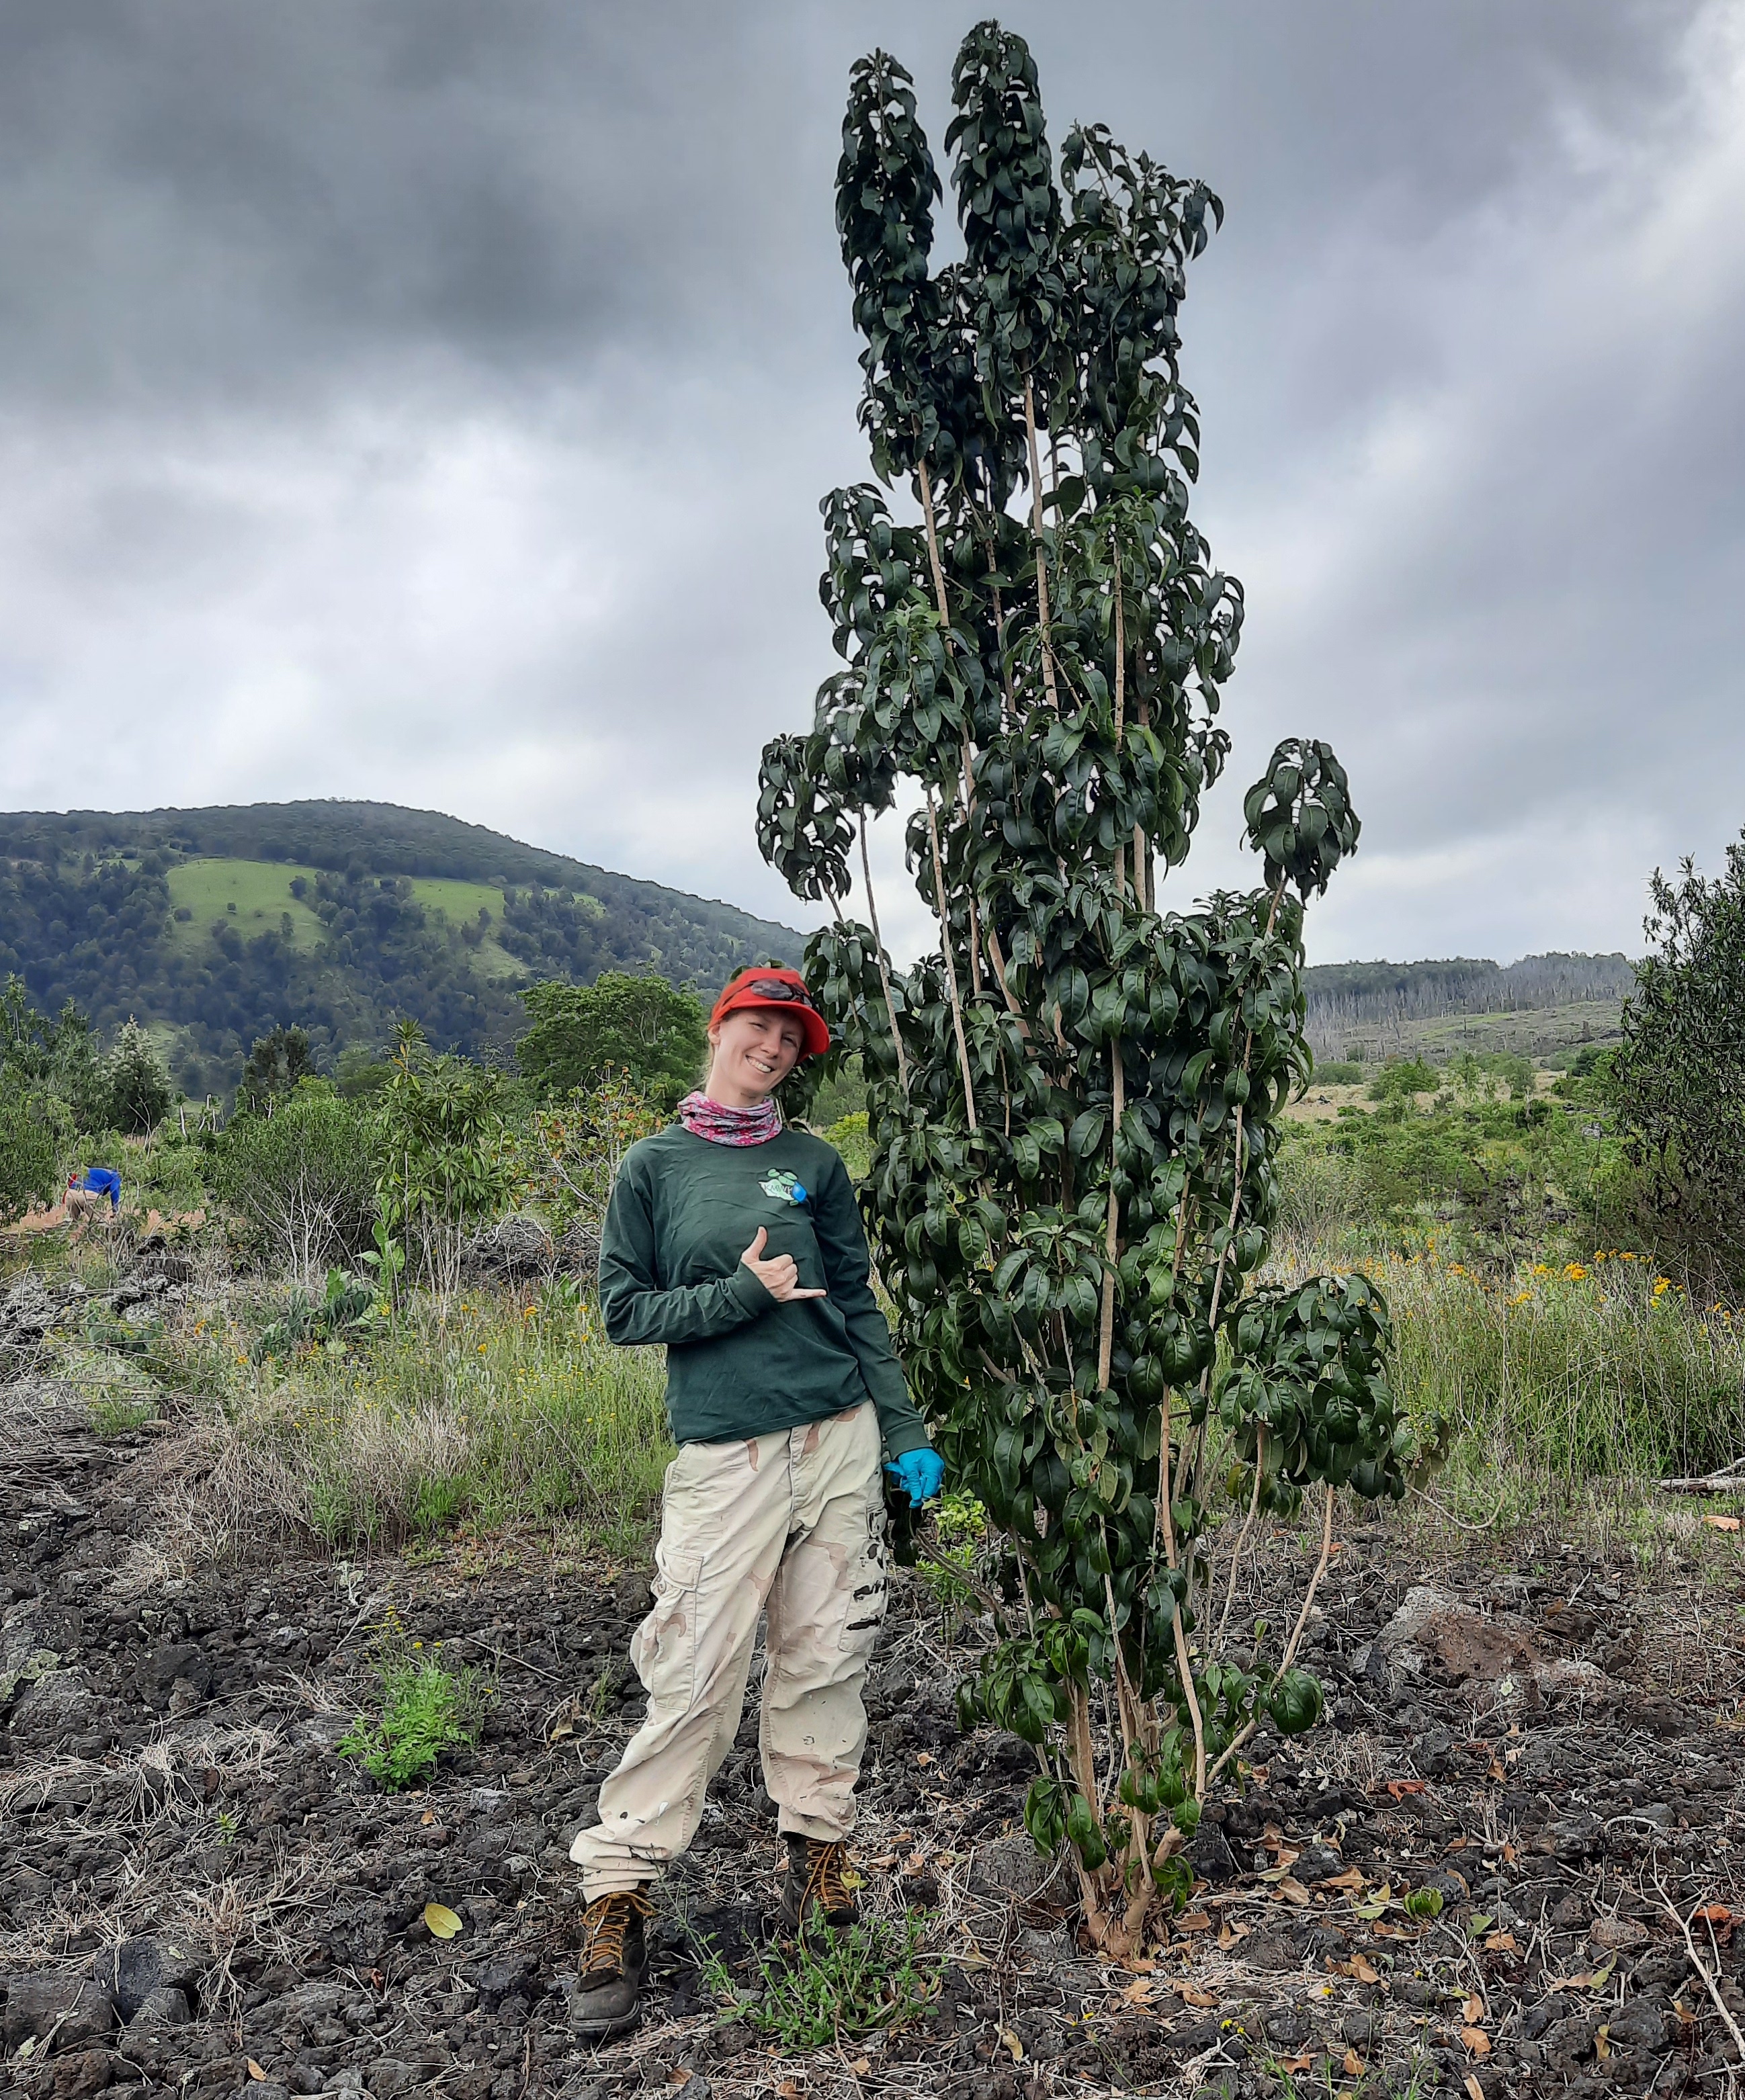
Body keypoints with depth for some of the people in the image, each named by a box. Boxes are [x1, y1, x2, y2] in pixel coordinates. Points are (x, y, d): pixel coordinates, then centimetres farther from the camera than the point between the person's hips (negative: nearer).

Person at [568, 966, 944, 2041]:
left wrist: (906, 1433, 6)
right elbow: (625, 1309, 1)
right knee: (694, 1674, -4)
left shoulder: (815, 1163, 8)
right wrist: (741, 1294, -11)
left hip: (840, 1439, 3)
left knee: (826, 1655, 9)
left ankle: (820, 1843, 27)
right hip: (726, 1454, -3)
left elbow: (860, 1306, 10)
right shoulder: (655, 1166, 3)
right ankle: (618, 1894, 8)